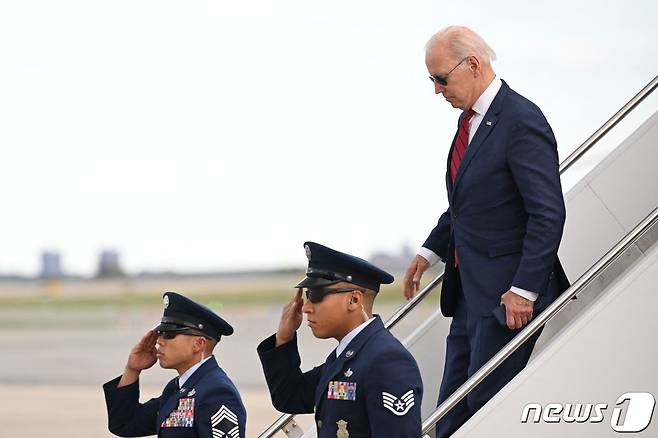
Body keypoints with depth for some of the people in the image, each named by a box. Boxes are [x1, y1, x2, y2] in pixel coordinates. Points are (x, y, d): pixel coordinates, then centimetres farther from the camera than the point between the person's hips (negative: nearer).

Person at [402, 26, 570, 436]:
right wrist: (430, 252, 17)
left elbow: (548, 214, -21)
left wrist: (523, 290, -23)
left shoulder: (522, 120, -17)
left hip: (508, 291, -10)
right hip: (469, 291, 10)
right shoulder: (470, 120, 12)